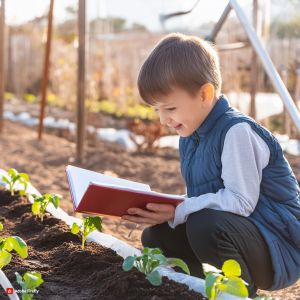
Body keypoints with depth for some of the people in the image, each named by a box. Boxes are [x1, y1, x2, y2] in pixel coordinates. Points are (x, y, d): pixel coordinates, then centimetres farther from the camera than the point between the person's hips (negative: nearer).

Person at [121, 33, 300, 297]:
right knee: (155, 236, 2)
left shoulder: (237, 131, -21)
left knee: (205, 225, -34)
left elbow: (241, 200, -25)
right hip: (227, 233, 9)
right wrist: (165, 211, -5)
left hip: (279, 247, -8)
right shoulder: (190, 136, 7)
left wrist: (177, 212, -24)